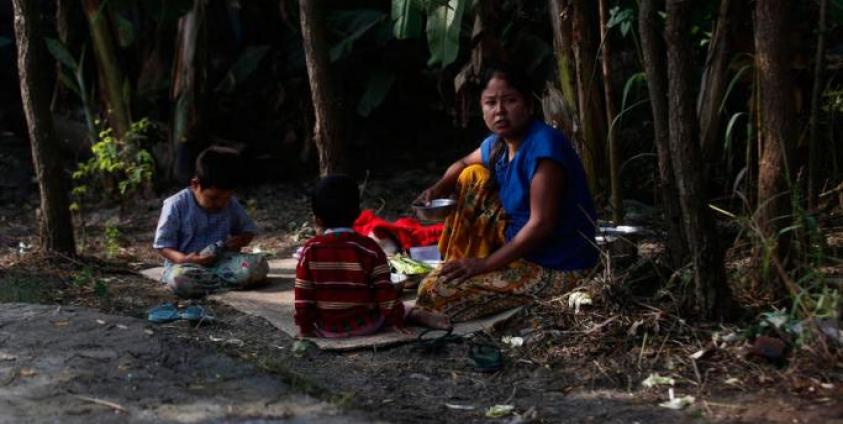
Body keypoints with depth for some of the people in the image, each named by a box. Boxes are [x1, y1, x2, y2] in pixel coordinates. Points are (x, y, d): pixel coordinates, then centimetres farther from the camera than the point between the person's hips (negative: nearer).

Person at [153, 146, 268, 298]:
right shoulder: (176, 205, -11)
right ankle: (234, 280, -27)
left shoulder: (231, 204, 2)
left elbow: (248, 229, 17)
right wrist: (184, 259, -27)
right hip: (187, 265, -3)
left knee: (259, 264, -24)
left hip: (222, 262, 4)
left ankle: (207, 282, -21)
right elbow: (162, 245, -7)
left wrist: (241, 240, -8)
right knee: (179, 279, -41)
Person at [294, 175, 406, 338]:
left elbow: (303, 295, -9)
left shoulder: (310, 250, -11)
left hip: (326, 329, 2)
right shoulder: (370, 248, -13)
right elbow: (385, 291, -11)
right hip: (366, 325, -1)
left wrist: (305, 327, 1)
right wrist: (397, 321, 0)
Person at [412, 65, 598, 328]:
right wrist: (438, 189, 2)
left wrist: (485, 264, -22)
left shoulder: (543, 147, -24)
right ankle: (457, 266, 14)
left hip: (556, 269, -9)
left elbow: (541, 225, -27)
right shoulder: (498, 144, 3)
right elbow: (463, 164, 25)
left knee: (434, 293, -17)